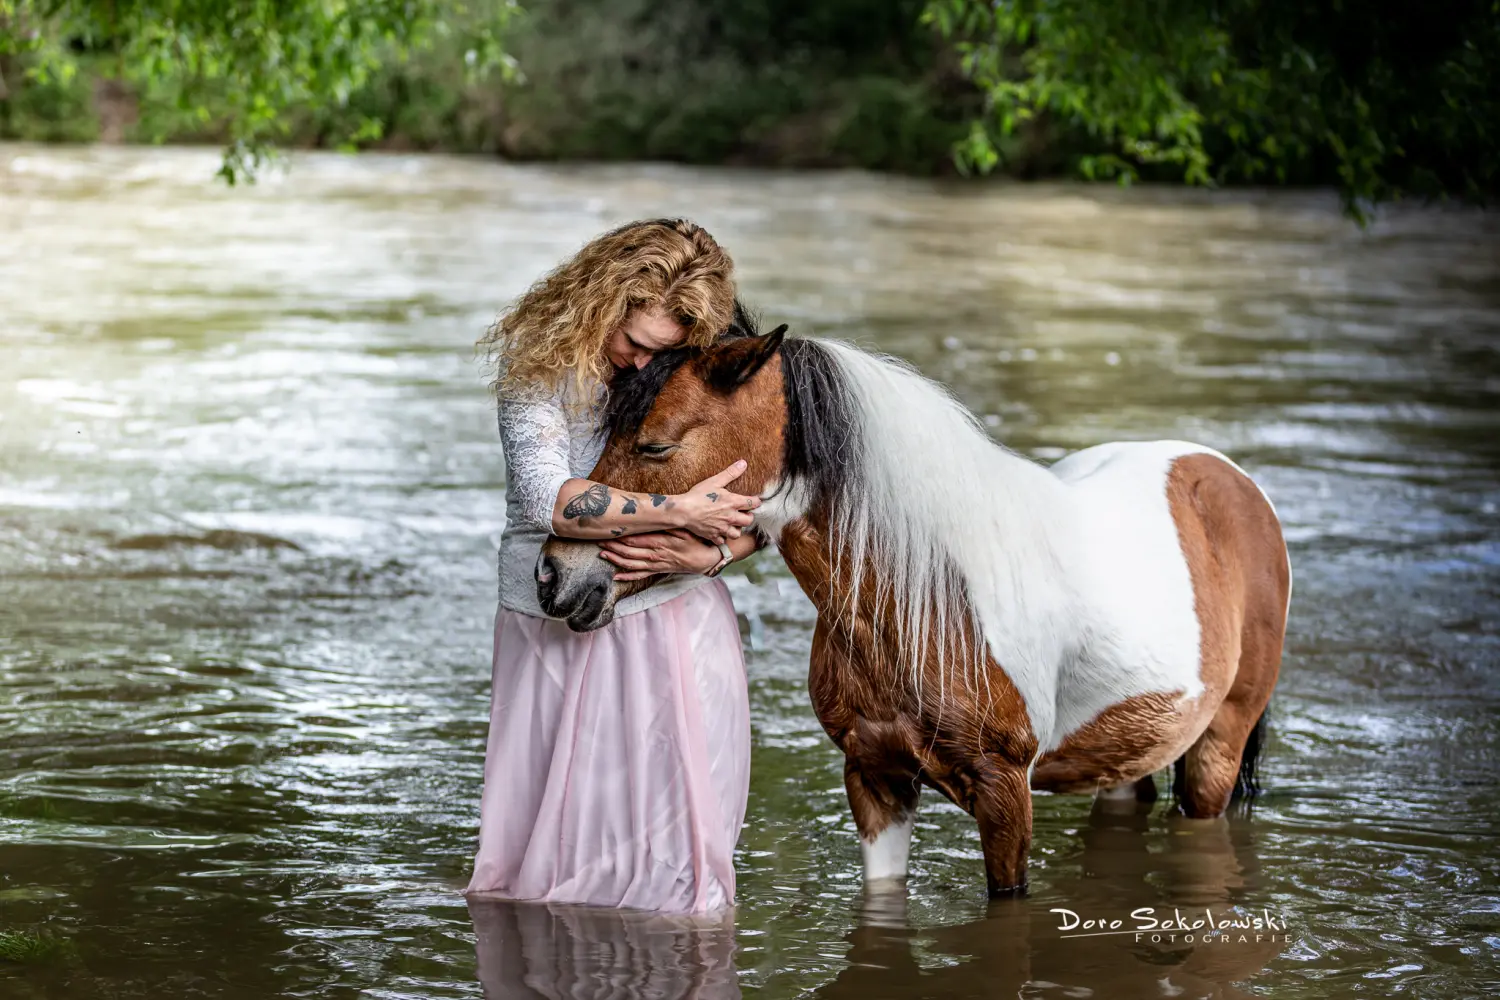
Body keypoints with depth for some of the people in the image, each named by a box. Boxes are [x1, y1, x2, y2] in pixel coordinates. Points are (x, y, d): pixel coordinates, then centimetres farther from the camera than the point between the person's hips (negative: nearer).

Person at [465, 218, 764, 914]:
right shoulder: (537, 357, -9)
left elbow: (762, 499, 1)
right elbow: (547, 498, -22)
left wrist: (709, 553, -20)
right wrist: (680, 511, -25)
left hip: (670, 620, 0)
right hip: (547, 627, 0)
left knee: (672, 838, 0)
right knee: (540, 836, 9)